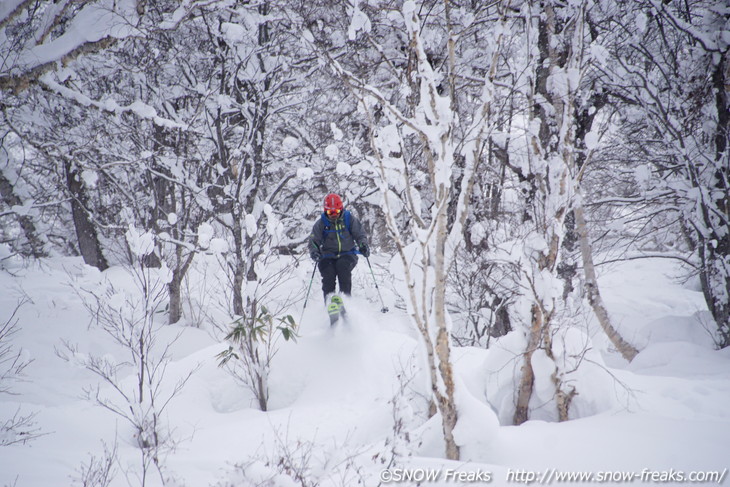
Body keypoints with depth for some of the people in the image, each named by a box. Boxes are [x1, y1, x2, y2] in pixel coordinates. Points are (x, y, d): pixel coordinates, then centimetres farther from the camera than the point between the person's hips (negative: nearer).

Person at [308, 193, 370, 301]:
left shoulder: (349, 219, 3)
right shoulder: (321, 223, 4)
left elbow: (360, 235, 5)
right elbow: (313, 241, 3)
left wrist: (363, 245, -16)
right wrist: (314, 252, -19)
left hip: (347, 254, -1)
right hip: (328, 257, 1)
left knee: (343, 266, -32)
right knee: (328, 272, -26)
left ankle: (346, 298, -26)